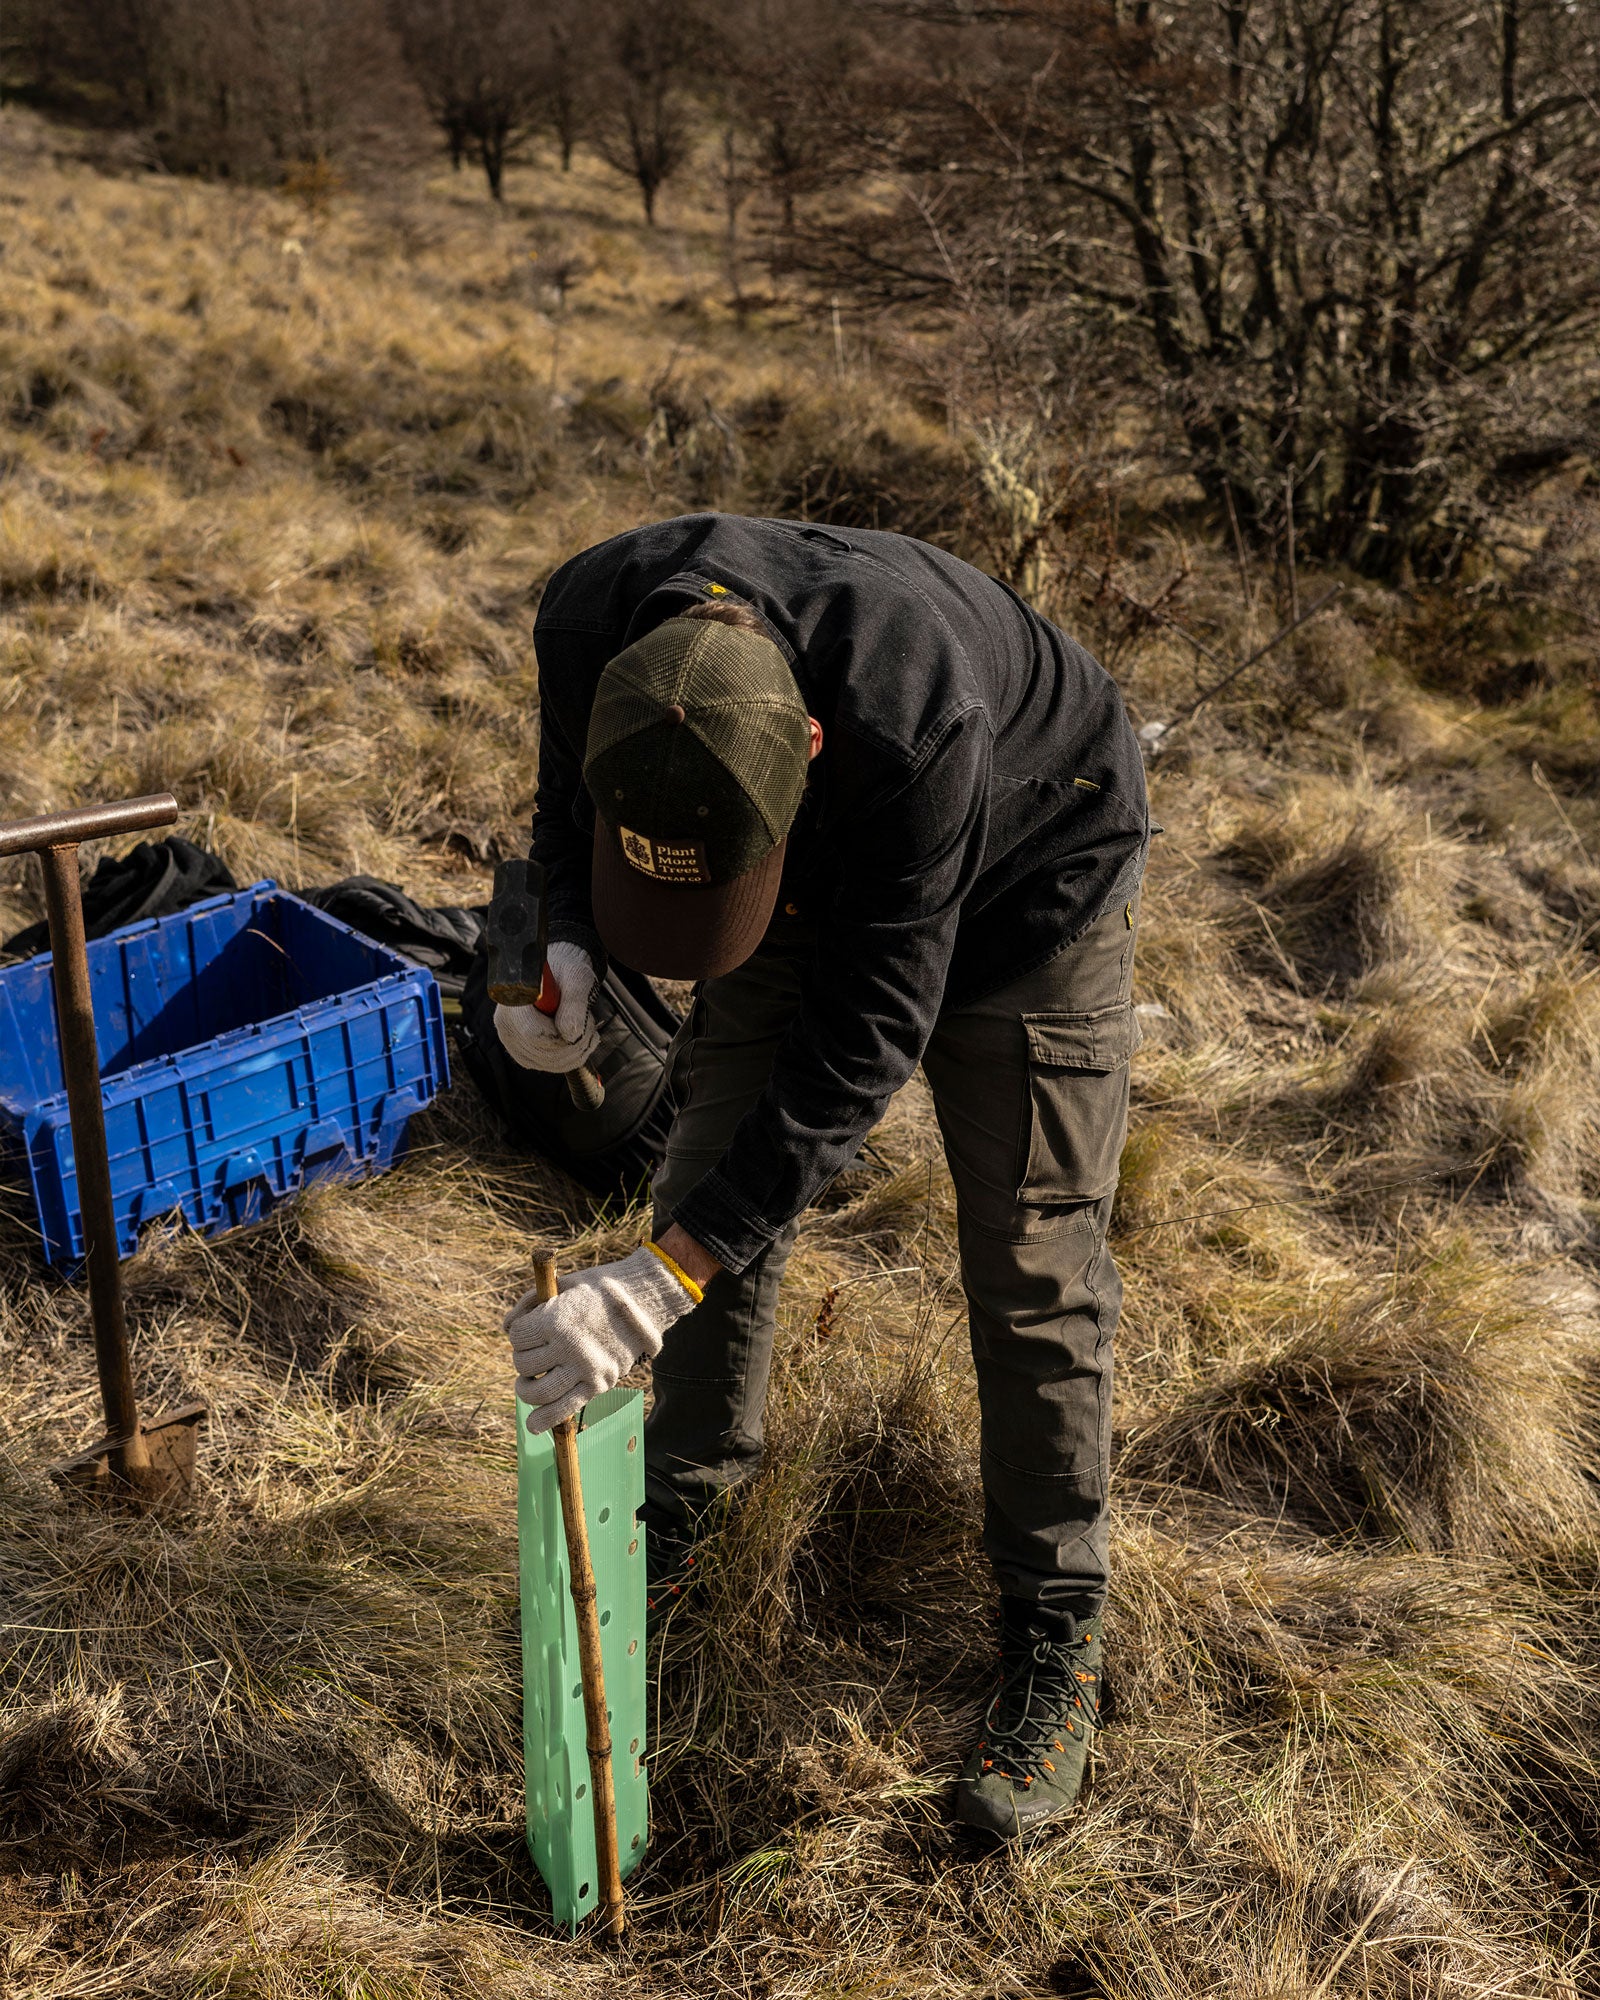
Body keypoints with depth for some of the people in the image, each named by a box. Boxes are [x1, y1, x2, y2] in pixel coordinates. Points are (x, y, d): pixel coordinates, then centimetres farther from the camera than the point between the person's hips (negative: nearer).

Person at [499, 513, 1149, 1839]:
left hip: (1023, 877, -4)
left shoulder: (913, 722, -45)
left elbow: (864, 1038, -40)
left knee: (1033, 1268, -3)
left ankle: (1056, 1639, 14)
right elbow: (569, 805, -7)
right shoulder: (593, 615, -29)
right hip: (820, 871, 5)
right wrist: (569, 946, -29)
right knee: (716, 1180, 6)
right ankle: (684, 1510, 30)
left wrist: (664, 1280, -43)